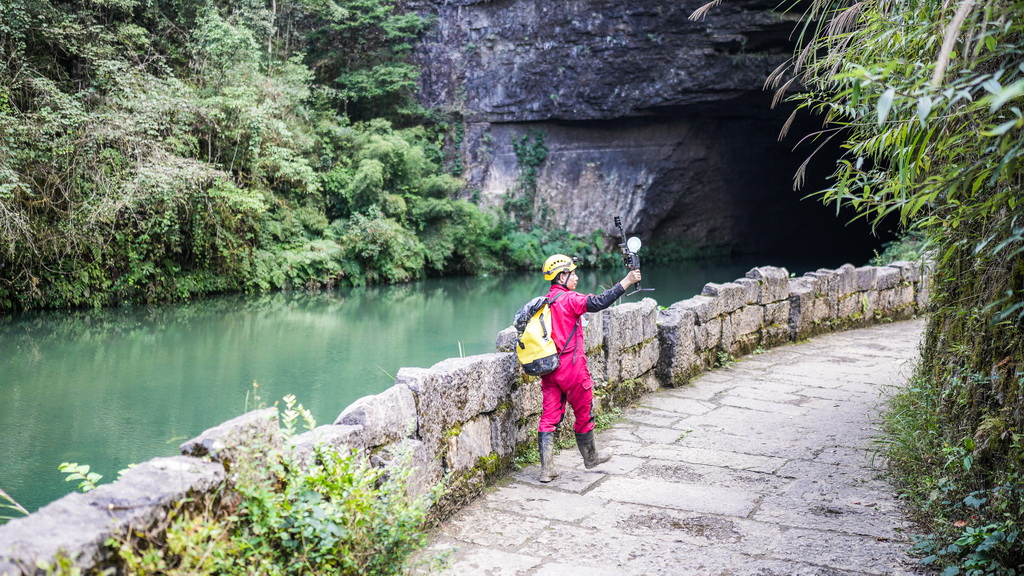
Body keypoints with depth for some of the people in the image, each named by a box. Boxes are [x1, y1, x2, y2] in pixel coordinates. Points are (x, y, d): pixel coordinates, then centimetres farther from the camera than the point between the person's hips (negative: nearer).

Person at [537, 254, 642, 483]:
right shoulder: (568, 299, -14)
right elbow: (597, 303, -27)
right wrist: (626, 282, -26)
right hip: (571, 368, -7)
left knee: (549, 416, 6)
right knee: (584, 413, 13)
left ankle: (546, 469, 4)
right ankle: (590, 457, 32)